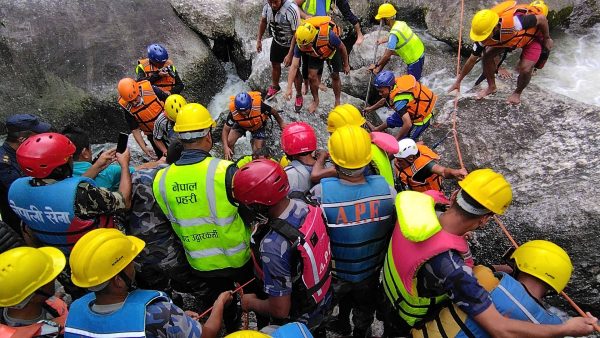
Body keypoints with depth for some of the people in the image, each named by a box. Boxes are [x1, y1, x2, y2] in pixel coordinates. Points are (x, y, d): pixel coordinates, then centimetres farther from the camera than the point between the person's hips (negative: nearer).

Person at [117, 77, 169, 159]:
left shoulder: (151, 89, -25)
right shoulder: (127, 107, -20)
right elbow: (135, 130, -13)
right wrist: (144, 148, -21)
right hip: (153, 134, 0)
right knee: (162, 157, 7)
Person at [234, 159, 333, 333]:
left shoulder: (273, 246, -39)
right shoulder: (306, 207, -19)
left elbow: (280, 309, -28)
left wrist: (251, 303, -9)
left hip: (300, 321, -5)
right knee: (316, 331, 34)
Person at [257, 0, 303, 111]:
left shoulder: (291, 9, -34)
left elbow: (296, 33, -27)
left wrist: (290, 54, -26)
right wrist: (259, 40, 8)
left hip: (291, 44, -5)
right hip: (277, 41, 6)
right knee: (275, 64, 21)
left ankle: (299, 96, 23)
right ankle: (275, 87, 48)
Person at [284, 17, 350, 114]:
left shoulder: (328, 36, -43)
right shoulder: (300, 44, -34)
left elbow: (342, 48, -22)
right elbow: (294, 66, -32)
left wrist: (346, 65, -7)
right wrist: (289, 88, -38)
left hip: (332, 51, -2)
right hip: (315, 54, 2)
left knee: (335, 76, 6)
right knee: (312, 76, -8)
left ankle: (337, 101, 29)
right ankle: (315, 100, 18)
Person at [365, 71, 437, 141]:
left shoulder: (399, 100, -40)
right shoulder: (394, 84, -14)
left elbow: (408, 124, -44)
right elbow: (385, 100, 8)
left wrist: (395, 140, -33)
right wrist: (371, 108, 22)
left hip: (421, 118, -8)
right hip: (413, 110, 8)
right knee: (390, 121, 23)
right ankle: (376, 130, 48)